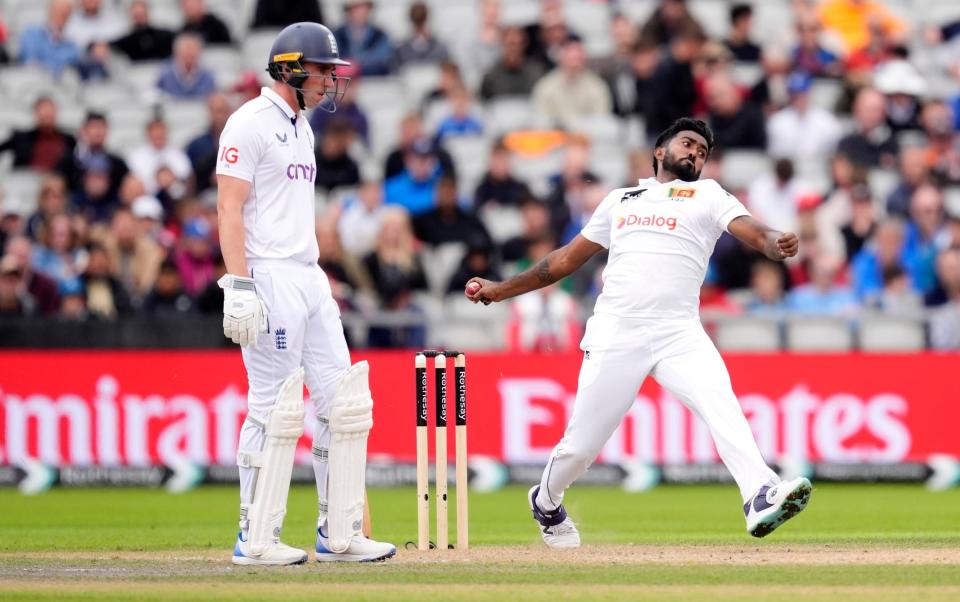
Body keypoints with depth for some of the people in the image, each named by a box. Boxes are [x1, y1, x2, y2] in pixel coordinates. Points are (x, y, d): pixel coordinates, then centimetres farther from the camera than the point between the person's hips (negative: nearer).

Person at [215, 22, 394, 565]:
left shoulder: (301, 129, 19)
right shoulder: (251, 123, -9)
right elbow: (230, 210, -15)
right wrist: (239, 289, -23)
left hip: (309, 277, 9)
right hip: (268, 279, -9)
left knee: (345, 401, 6)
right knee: (275, 408, -8)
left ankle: (339, 534, 10)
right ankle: (255, 539, -1)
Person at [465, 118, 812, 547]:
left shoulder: (708, 195, 15)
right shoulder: (621, 200, 21)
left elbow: (751, 231, -3)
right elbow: (567, 259, 28)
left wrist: (777, 245, -27)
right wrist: (498, 290, 26)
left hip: (678, 333, -1)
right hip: (615, 334, 1)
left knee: (720, 403, -28)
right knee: (581, 444, 2)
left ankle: (760, 497, -44)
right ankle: (545, 503, 32)